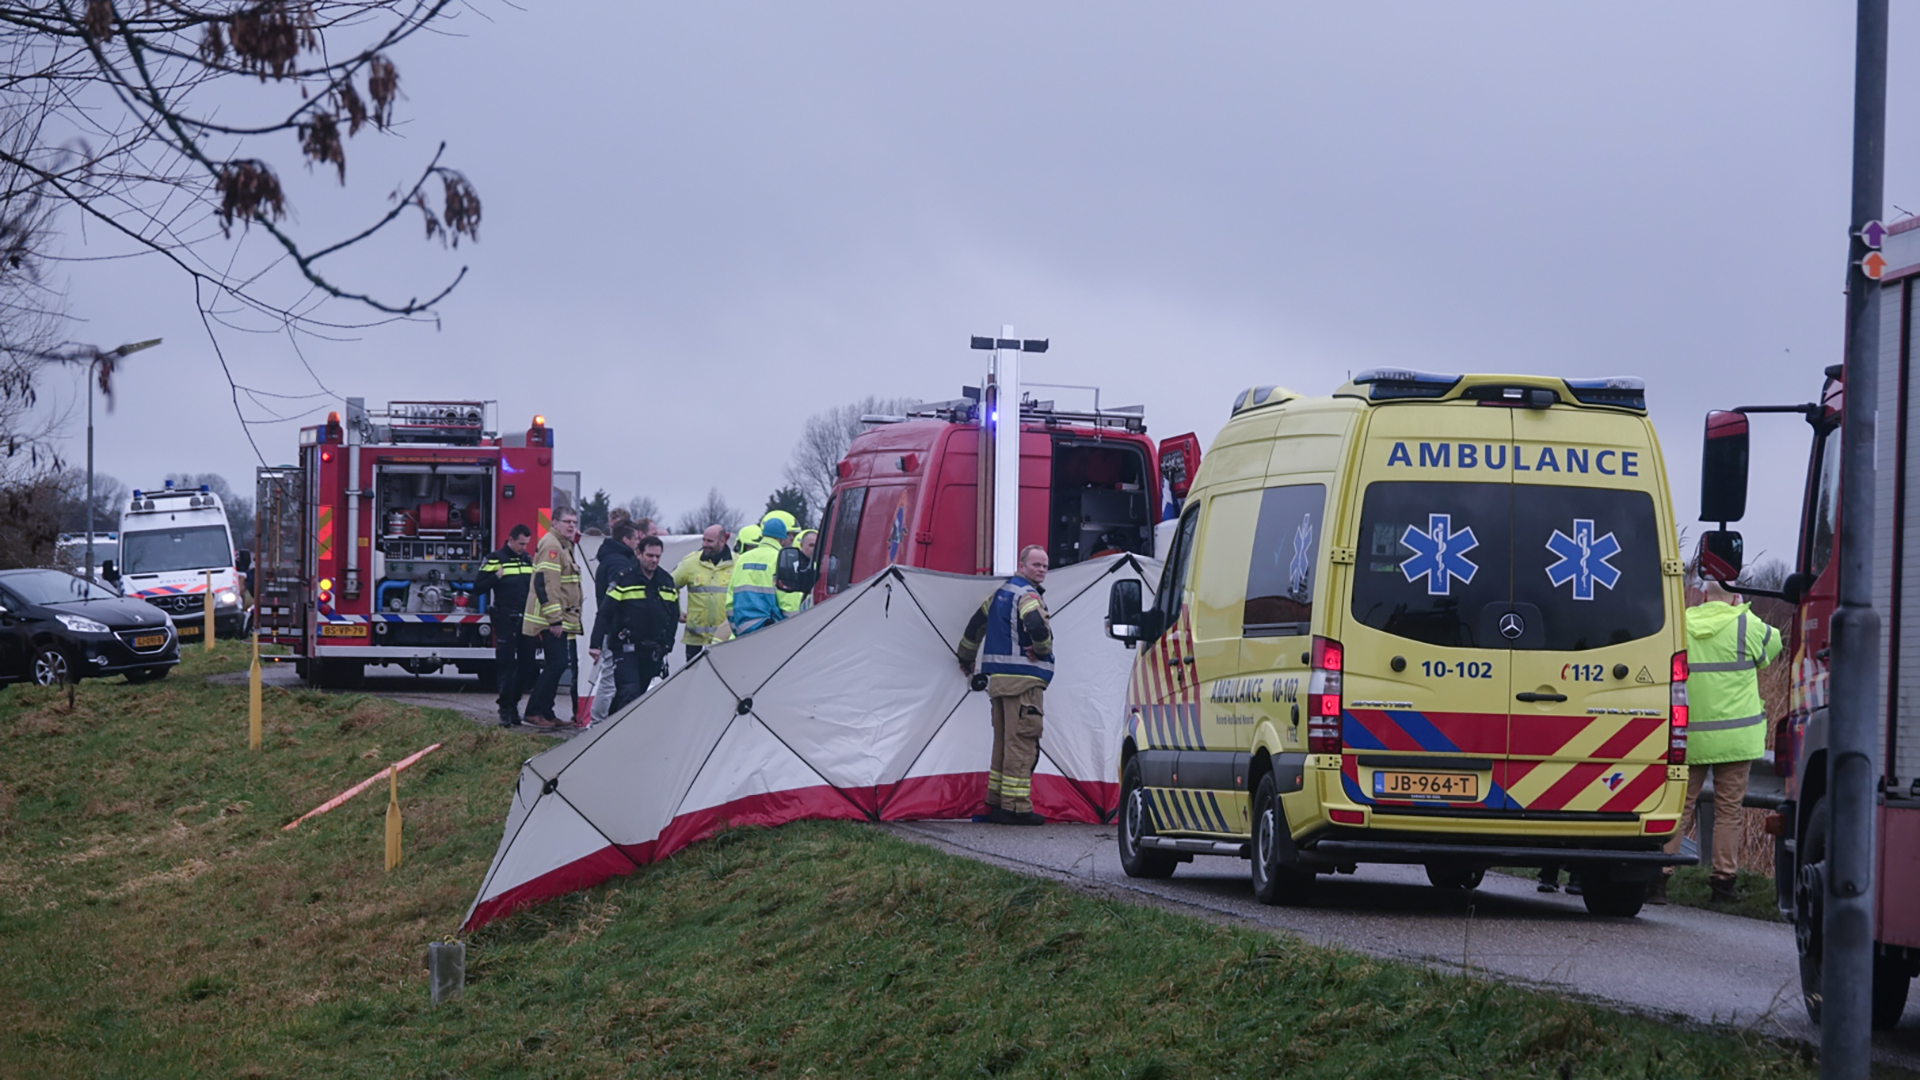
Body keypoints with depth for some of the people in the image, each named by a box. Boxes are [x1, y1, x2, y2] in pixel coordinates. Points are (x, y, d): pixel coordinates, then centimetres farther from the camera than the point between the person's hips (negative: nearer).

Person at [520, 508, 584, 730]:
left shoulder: (564, 546, 19)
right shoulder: (551, 545, -14)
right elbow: (545, 583, -22)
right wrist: (554, 619, -24)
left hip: (560, 620, 10)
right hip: (551, 621, -10)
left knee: (556, 665, 11)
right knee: (557, 664, -13)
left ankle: (546, 713, 16)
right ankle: (534, 711, -11)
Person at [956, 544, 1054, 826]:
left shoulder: (1000, 593, 17)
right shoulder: (1027, 595, -12)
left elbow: (976, 623, 26)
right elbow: (1036, 625, -31)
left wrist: (966, 658, 39)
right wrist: (1043, 650, -11)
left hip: (998, 677, 9)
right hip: (1024, 678, -9)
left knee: (1003, 742, 16)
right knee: (1021, 742, -8)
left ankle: (996, 803, 19)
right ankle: (1016, 808, -10)